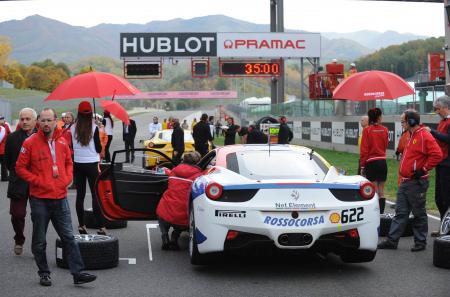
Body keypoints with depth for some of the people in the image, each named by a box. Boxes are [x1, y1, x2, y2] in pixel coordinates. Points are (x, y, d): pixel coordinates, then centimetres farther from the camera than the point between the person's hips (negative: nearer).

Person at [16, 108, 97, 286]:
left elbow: (68, 162, 22)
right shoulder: (30, 143, -6)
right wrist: (38, 181, -12)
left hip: (60, 198, 4)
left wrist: (67, 179, 5)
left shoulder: (62, 142, 7)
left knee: (69, 237, 4)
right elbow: (20, 168, -3)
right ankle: (44, 273, 20)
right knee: (39, 241, 6)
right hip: (39, 199, -3)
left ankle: (77, 273, 6)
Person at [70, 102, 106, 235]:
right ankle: (101, 227, -4)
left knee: (80, 194, 10)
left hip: (77, 164, 3)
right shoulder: (94, 128, -10)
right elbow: (98, 149, -7)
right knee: (96, 195, -1)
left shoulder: (73, 128, -1)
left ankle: (81, 225, 12)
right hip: (91, 164, -3)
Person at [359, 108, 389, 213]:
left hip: (371, 162, -4)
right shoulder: (385, 130, 0)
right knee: (381, 191, 11)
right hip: (383, 162, 4)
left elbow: (364, 149, -10)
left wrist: (362, 165, -4)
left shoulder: (367, 130, -10)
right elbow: (385, 146, 12)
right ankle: (381, 213, 14)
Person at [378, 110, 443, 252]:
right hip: (405, 182, 9)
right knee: (400, 212, 9)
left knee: (419, 214, 2)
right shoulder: (412, 136, 15)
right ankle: (392, 240, 12)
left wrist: (423, 170, -20)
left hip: (416, 183, -9)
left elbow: (437, 155, -24)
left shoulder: (424, 136, -15)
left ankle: (420, 242, 12)